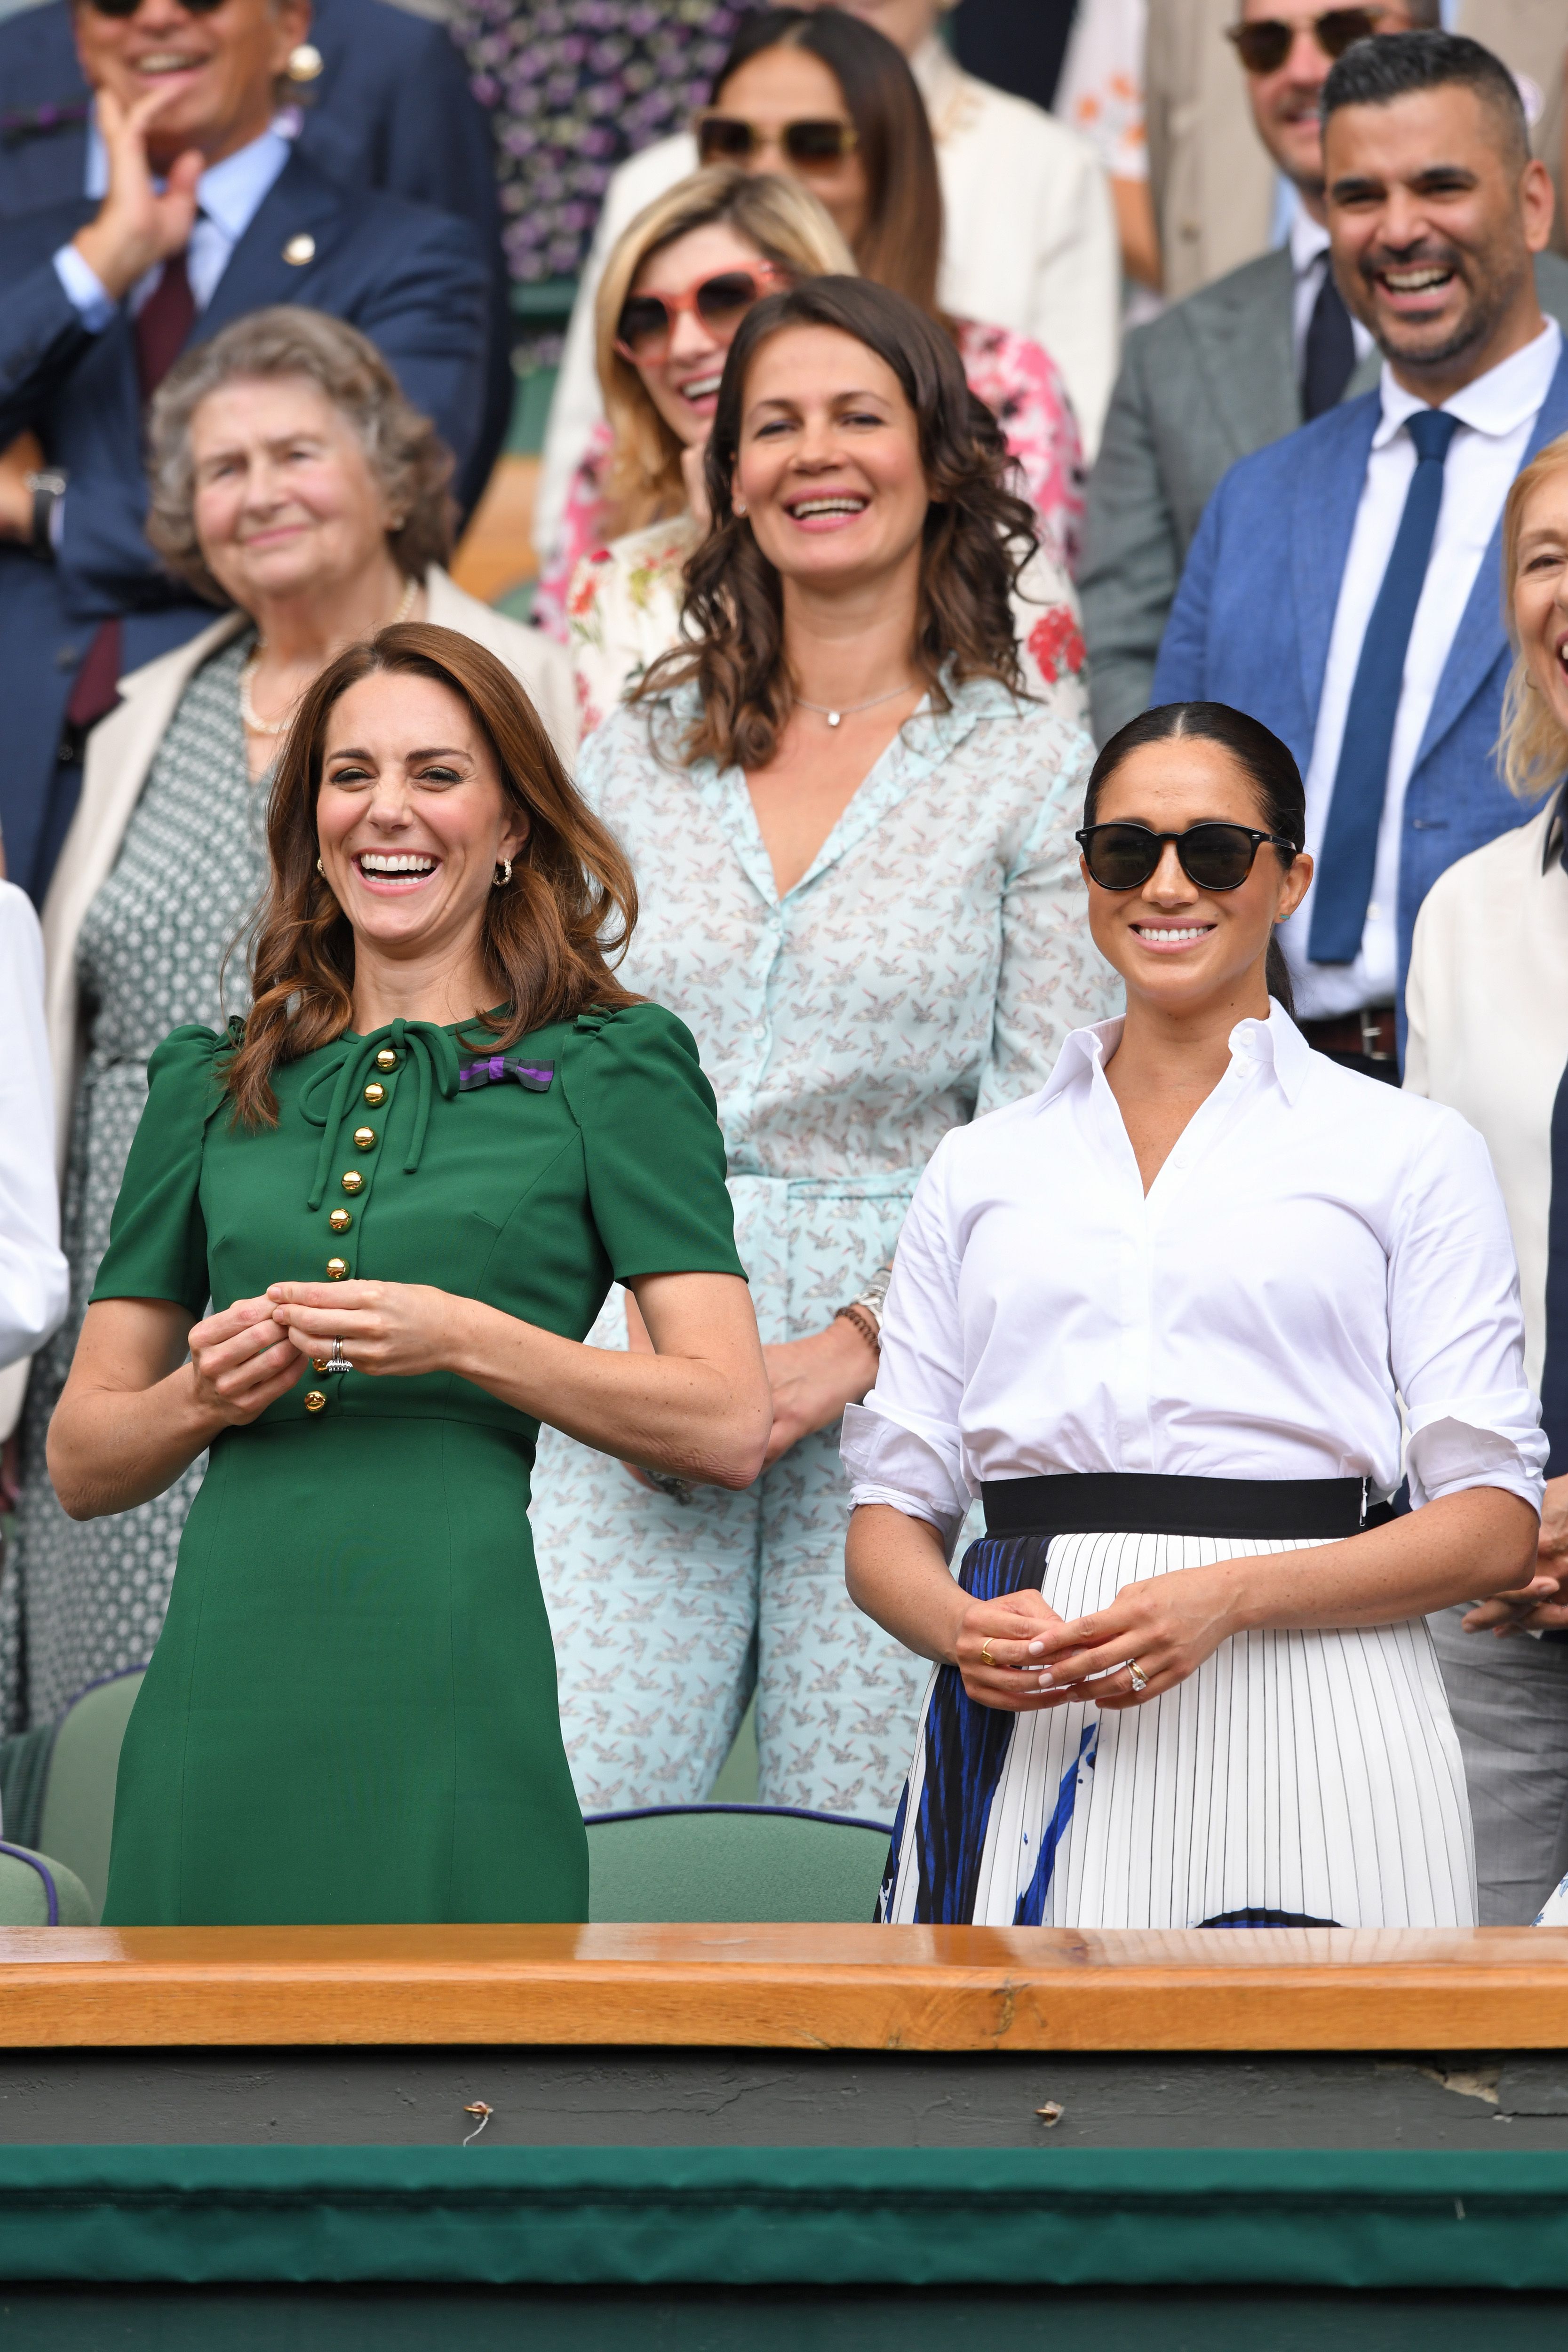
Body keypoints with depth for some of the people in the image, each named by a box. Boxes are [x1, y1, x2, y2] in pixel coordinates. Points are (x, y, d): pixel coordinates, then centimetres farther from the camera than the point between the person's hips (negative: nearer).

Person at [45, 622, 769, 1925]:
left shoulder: (609, 1068, 6)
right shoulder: (216, 1085, 17)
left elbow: (729, 1424, -3)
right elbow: (83, 1461, 16)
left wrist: (464, 1339, -14)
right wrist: (203, 1393, -5)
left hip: (465, 1703, -3)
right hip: (227, 1703, 3)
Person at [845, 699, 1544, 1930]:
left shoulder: (1409, 1150, 8)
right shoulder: (980, 1167, 17)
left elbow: (1494, 1522, 1)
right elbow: (891, 1515, 14)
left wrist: (1229, 1598, -14)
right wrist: (963, 1627, -8)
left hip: (1304, 1735, -2)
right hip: (1021, 1740, 2)